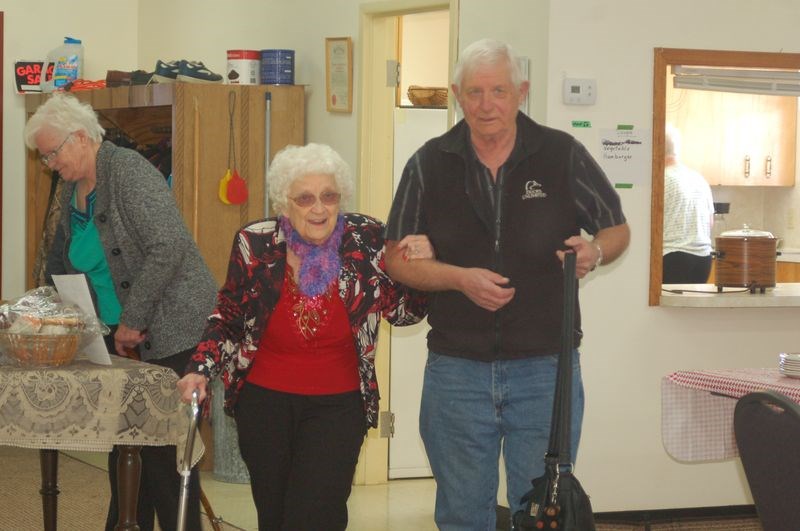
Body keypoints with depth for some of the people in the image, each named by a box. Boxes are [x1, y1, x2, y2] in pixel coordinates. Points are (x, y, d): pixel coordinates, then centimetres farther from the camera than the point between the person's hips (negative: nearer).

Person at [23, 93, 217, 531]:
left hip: (172, 330, -9)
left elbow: (168, 247, -24)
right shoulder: (71, 190, 12)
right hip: (121, 335, 9)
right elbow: (61, 264, 28)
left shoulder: (128, 172, -15)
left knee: (162, 449, -7)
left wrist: (133, 321, -20)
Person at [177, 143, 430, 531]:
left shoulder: (368, 240, -9)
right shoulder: (255, 244, -9)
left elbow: (402, 312, 3)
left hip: (338, 407, -1)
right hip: (264, 401, 2)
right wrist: (200, 370, -7)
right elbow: (226, 318, 6)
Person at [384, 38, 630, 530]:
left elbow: (618, 229, 9)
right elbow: (397, 258, 5)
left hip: (546, 366, -1)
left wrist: (595, 251, -14)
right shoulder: (430, 165, 1)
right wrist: (460, 277, -13)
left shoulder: (563, 154, -1)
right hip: (456, 370, 1)